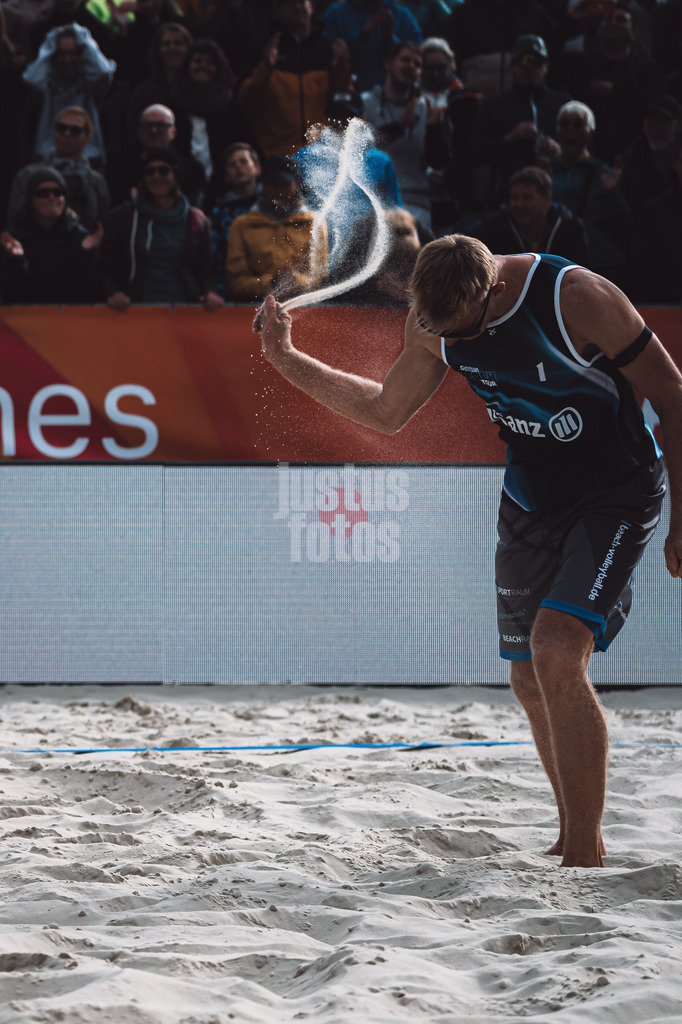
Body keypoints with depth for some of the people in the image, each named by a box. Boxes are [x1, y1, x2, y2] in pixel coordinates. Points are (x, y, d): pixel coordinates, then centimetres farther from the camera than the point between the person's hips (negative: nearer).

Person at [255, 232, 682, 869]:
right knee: (531, 680, 6)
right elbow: (387, 411, 10)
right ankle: (575, 839, 25)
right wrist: (286, 359, 1)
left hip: (617, 496, -6)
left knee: (555, 651, -23)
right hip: (530, 500, 7)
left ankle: (584, 858, -16)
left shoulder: (577, 298, -26)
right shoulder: (435, 322, -7)